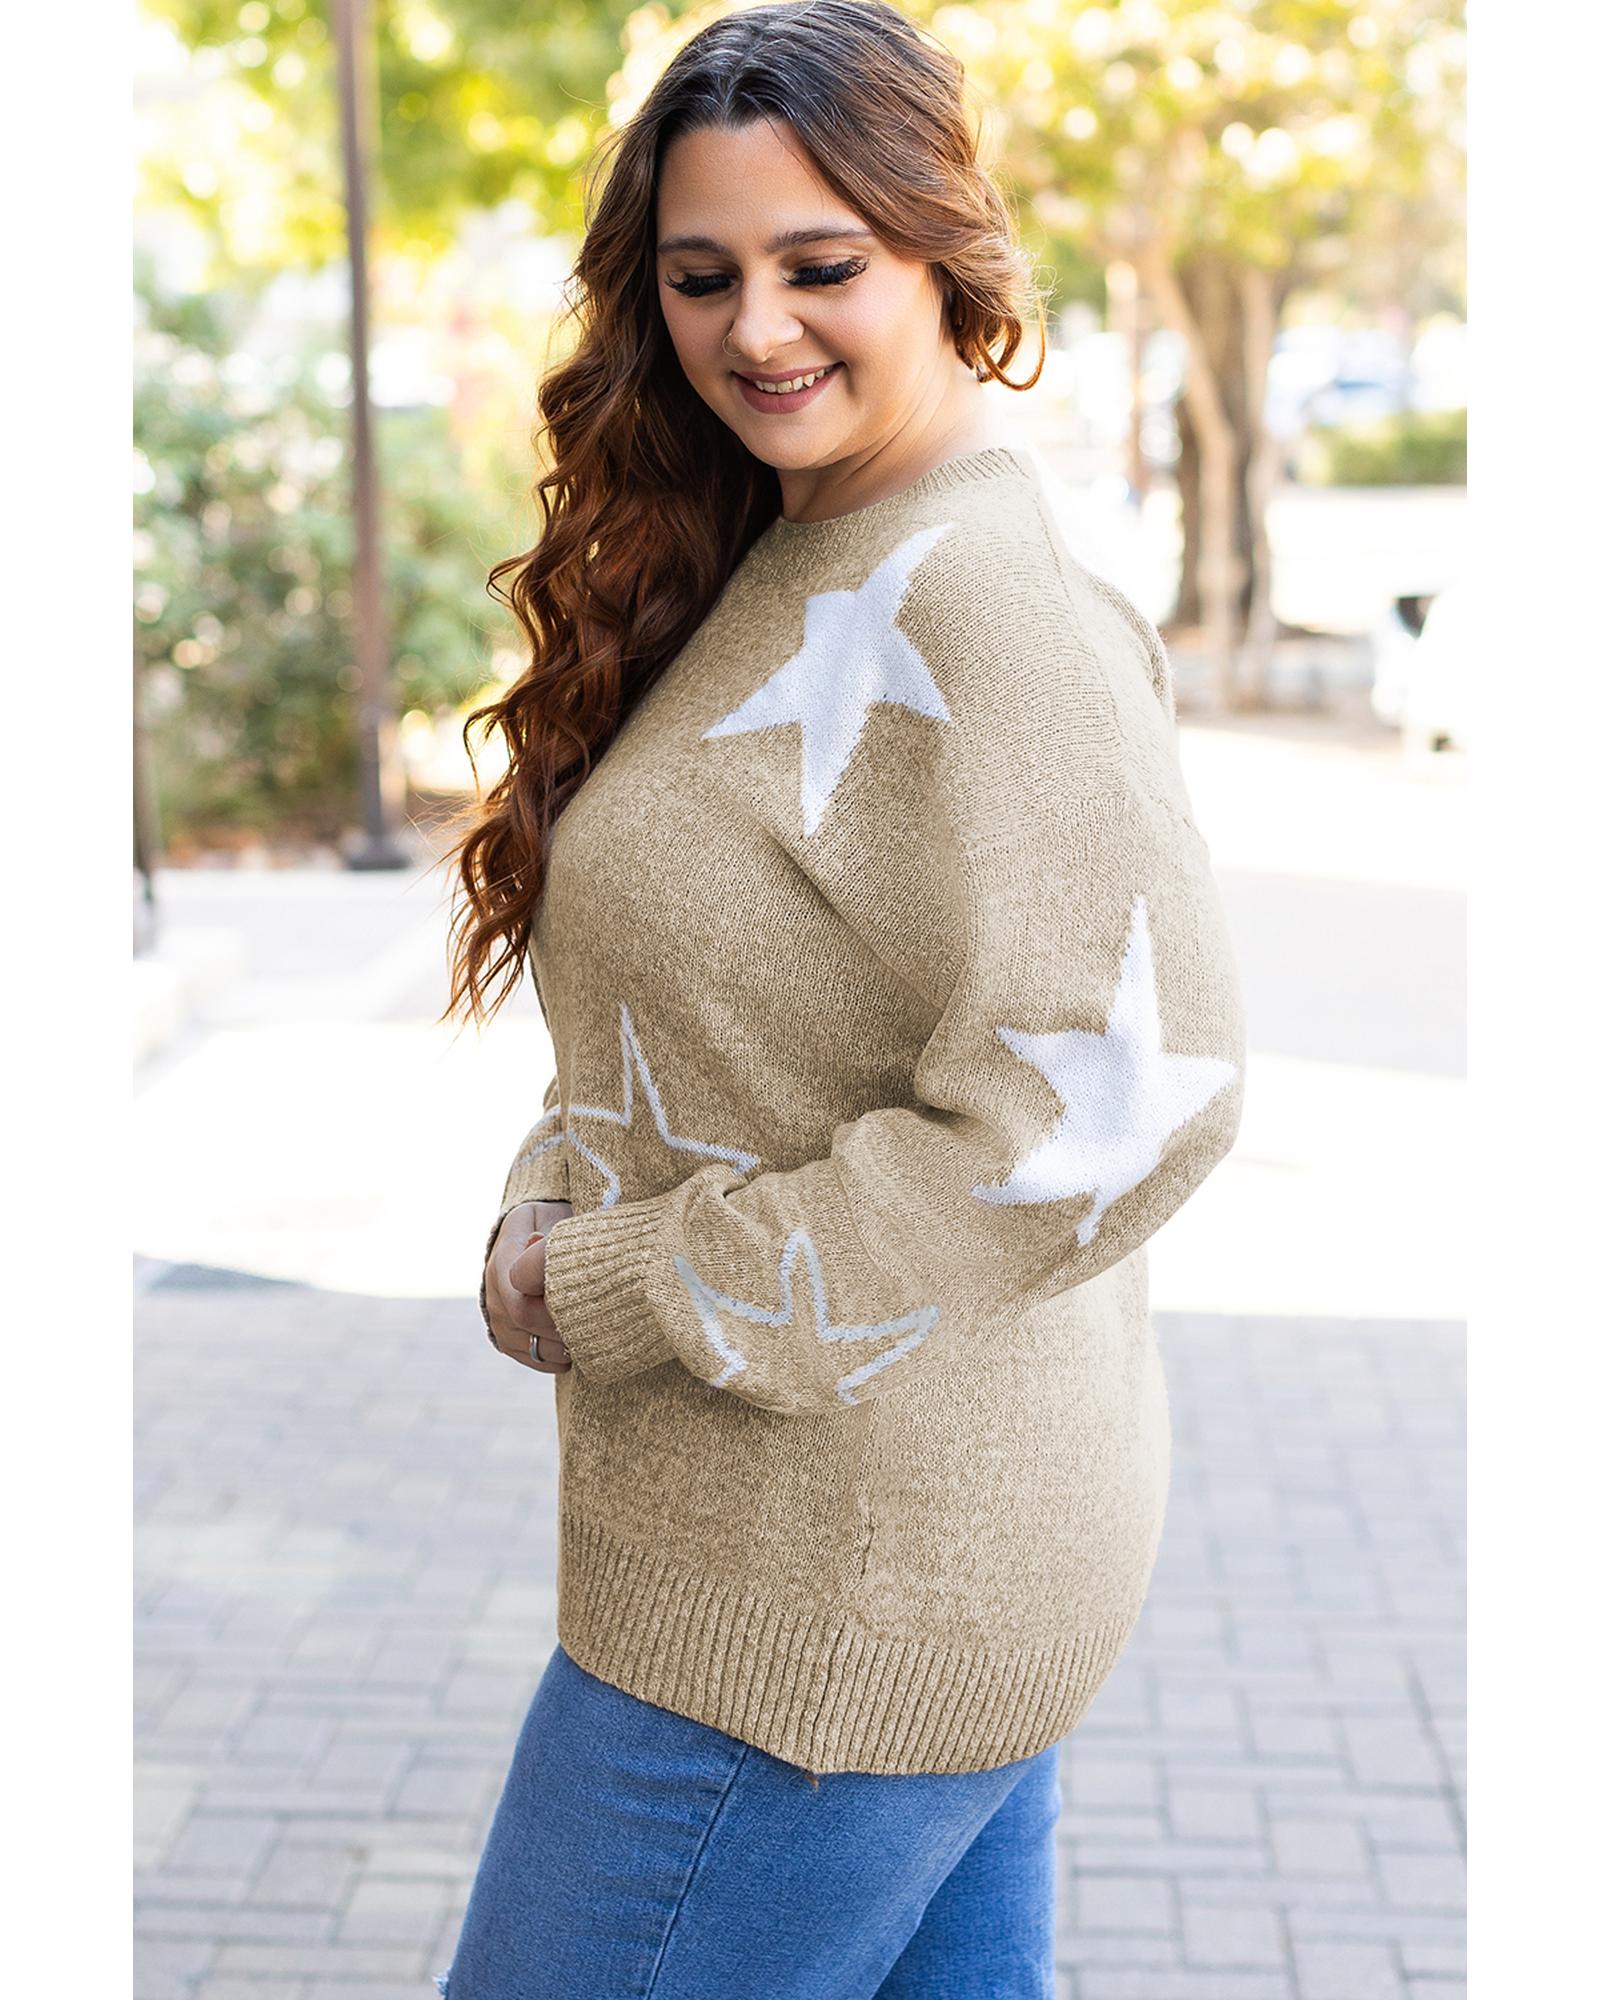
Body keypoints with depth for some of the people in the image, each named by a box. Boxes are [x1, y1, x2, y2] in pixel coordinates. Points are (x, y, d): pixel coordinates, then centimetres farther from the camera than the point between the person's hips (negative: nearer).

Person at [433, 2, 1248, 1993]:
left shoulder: (966, 599, -19)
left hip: (837, 1598, -9)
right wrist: (551, 1213, -3)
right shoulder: (786, 574, 11)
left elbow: (1120, 1089, -28)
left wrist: (620, 1295, -20)